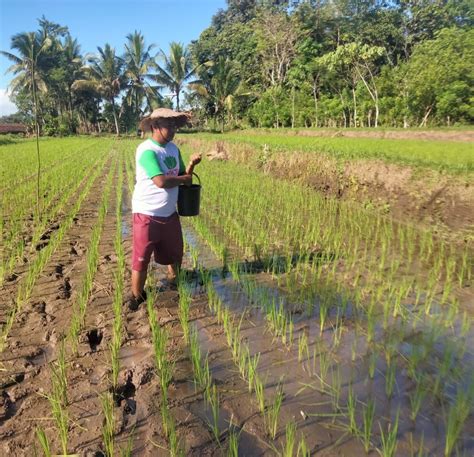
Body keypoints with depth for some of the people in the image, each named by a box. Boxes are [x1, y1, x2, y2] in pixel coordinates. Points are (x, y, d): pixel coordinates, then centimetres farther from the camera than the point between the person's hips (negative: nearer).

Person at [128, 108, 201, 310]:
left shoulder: (173, 148, 6)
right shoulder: (146, 150, -19)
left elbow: (184, 177, 8)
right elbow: (161, 181, -30)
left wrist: (191, 165, -11)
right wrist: (184, 178, -14)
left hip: (170, 213, 8)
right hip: (147, 215, -7)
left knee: (175, 254, 21)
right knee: (141, 258, 3)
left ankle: (174, 284, 45)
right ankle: (136, 297, 22)